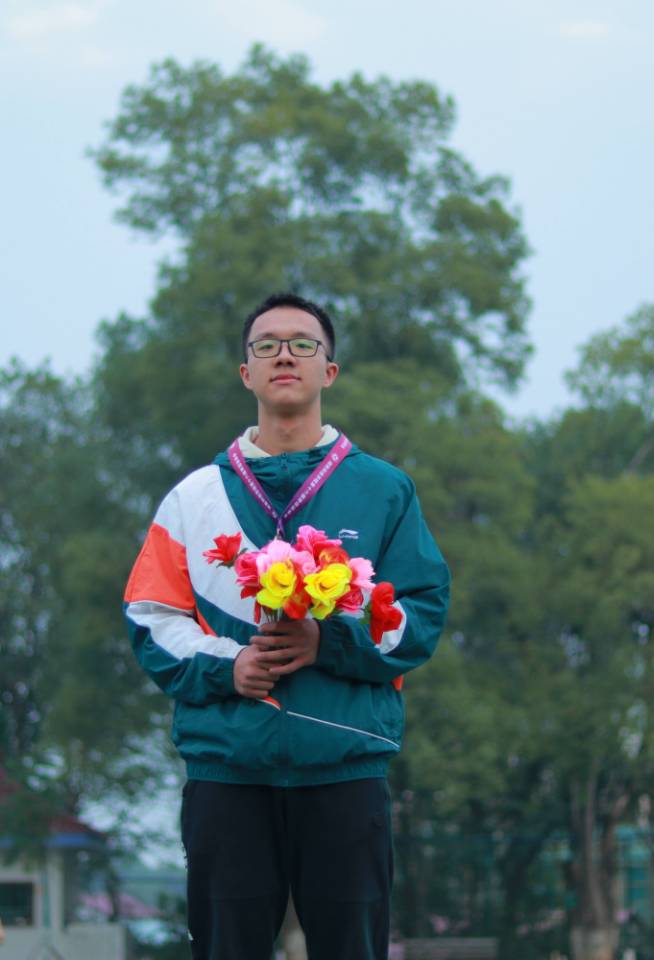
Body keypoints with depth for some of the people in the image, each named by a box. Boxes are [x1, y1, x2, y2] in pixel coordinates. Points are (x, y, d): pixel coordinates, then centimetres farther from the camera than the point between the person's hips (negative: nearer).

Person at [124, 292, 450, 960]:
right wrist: (223, 667, -11)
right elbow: (151, 616, 7)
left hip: (345, 772, -1)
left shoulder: (383, 490, 10)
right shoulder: (196, 496, 13)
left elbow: (424, 611, 3)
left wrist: (331, 643, -13)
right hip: (224, 768, 1)